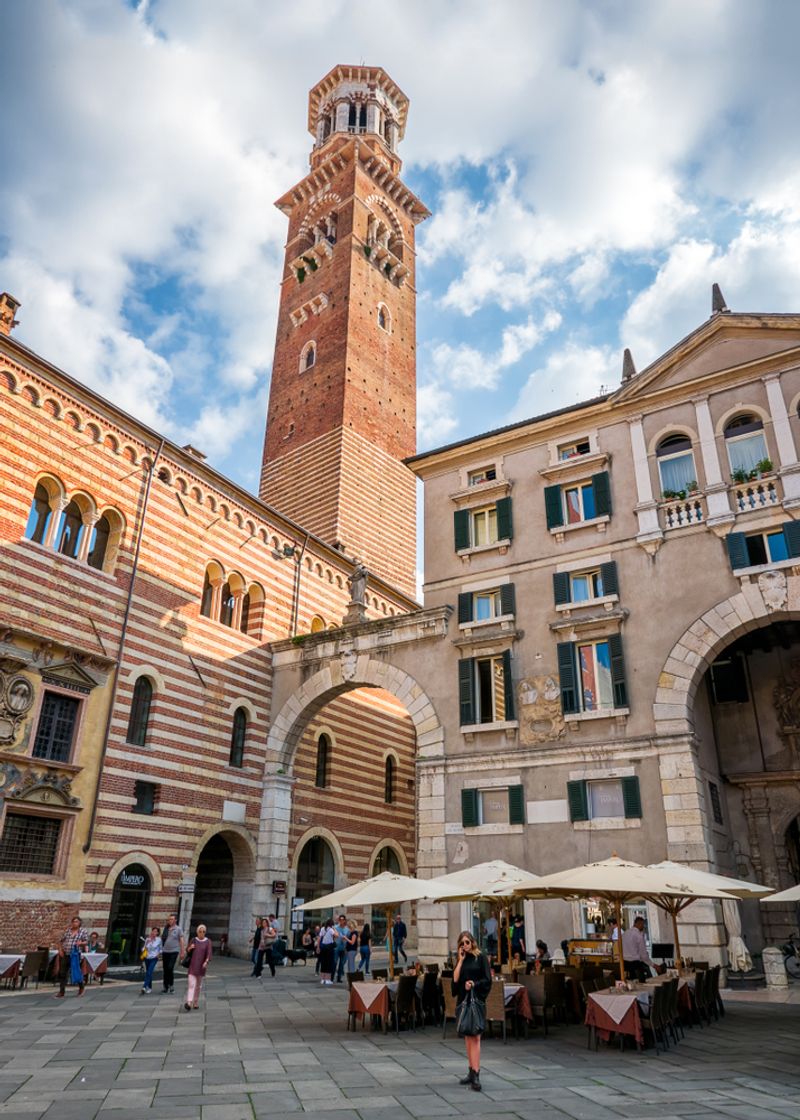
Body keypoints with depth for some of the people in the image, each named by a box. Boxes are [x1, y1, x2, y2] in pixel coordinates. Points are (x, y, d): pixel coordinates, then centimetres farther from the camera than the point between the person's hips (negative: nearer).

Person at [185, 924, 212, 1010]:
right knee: (191, 984, -13)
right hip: (193, 966, 0)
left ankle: (195, 1002, 24)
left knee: (198, 985, 10)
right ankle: (189, 1003, -23)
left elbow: (209, 953, -12)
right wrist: (190, 948, -14)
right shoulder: (193, 940, 2)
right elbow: (188, 951, 9)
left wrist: (206, 962, -30)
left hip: (202, 967, 1)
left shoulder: (208, 941, -3)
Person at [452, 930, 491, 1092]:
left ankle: (476, 1075, -15)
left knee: (475, 1037, -12)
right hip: (463, 1001, 5)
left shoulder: (481, 958, 0)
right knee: (467, 1037, 9)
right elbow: (455, 979, 1)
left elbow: (487, 979, -5)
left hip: (477, 1001, -5)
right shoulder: (460, 960, 13)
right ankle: (472, 1071, 18)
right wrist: (461, 960, -3)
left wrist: (474, 984, -19)